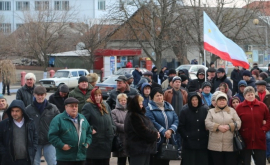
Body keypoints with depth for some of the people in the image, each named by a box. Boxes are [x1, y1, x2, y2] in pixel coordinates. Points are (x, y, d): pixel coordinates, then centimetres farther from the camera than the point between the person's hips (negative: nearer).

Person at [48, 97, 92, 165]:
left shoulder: (82, 118, 15)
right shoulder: (58, 119, -7)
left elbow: (89, 132, 24)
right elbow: (52, 135, -12)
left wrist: (87, 143, 8)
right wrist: (62, 145, -18)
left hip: (81, 157, 6)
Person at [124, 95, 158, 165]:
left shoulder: (138, 114, 16)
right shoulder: (134, 116, -17)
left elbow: (148, 127, 18)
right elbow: (143, 131, -22)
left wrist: (155, 132, -2)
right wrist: (155, 134, -9)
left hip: (144, 148, 11)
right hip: (138, 149, -11)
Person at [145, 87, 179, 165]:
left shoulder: (169, 107, 15)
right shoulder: (150, 108, -2)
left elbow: (176, 120, 6)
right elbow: (152, 122, -15)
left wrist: (171, 130, -12)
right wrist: (164, 132, -20)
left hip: (169, 140, 5)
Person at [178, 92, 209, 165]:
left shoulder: (205, 110, 4)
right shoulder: (185, 111, -2)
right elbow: (180, 127, -2)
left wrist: (207, 135, -1)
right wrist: (186, 136, -8)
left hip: (203, 144, 2)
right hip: (189, 144, -2)